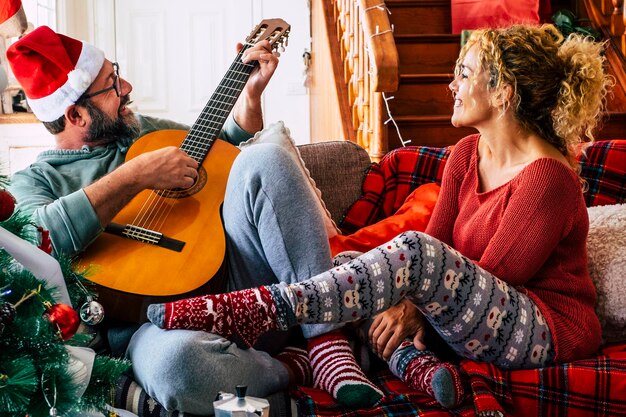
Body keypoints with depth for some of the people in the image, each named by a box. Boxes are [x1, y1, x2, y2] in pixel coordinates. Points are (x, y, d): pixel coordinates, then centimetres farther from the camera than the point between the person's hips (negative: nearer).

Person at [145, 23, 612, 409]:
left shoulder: (547, 176, -17)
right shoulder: (466, 154, 7)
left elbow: (491, 277, -18)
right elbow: (438, 244, 0)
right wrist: (406, 300, -17)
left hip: (548, 330, -8)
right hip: (472, 322, 8)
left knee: (415, 252, -33)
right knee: (347, 263, -5)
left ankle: (253, 311, -33)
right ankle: (411, 361, -27)